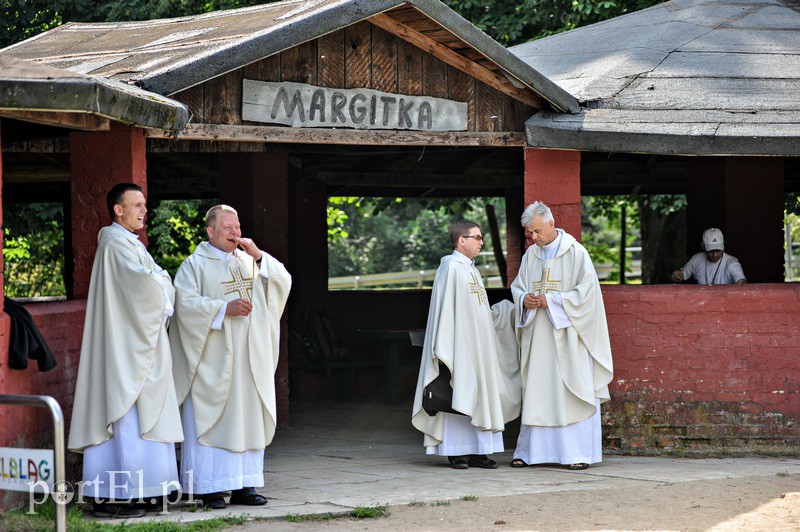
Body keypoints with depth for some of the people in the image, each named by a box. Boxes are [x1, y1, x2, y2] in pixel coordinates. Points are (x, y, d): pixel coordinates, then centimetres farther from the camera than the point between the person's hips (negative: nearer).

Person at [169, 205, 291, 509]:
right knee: (211, 421, -6)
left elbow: (283, 282, 5)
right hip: (213, 361, -5)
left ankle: (243, 486, 8)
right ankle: (210, 488, -3)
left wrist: (258, 256, -7)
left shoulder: (250, 262, 15)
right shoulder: (195, 264, 0)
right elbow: (186, 302, -12)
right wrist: (226, 308, -21)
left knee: (248, 419, 4)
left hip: (250, 359, 5)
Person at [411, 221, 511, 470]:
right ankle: (455, 452, -5)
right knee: (458, 391, -7)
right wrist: (445, 351, -20)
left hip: (478, 344, 9)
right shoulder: (451, 267, -10)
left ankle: (476, 450, 8)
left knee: (479, 391, 6)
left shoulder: (472, 270, 17)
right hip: (460, 344, -9)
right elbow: (445, 308, -15)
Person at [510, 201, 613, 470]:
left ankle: (580, 453, -4)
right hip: (537, 335, 5)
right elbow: (517, 286, 17)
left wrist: (551, 301, -16)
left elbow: (586, 290, -11)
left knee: (572, 391, -5)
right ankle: (529, 451, 6)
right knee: (536, 392, 4)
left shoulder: (576, 253, -6)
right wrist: (525, 299, -6)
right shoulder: (530, 255, 11)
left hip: (566, 335, -5)